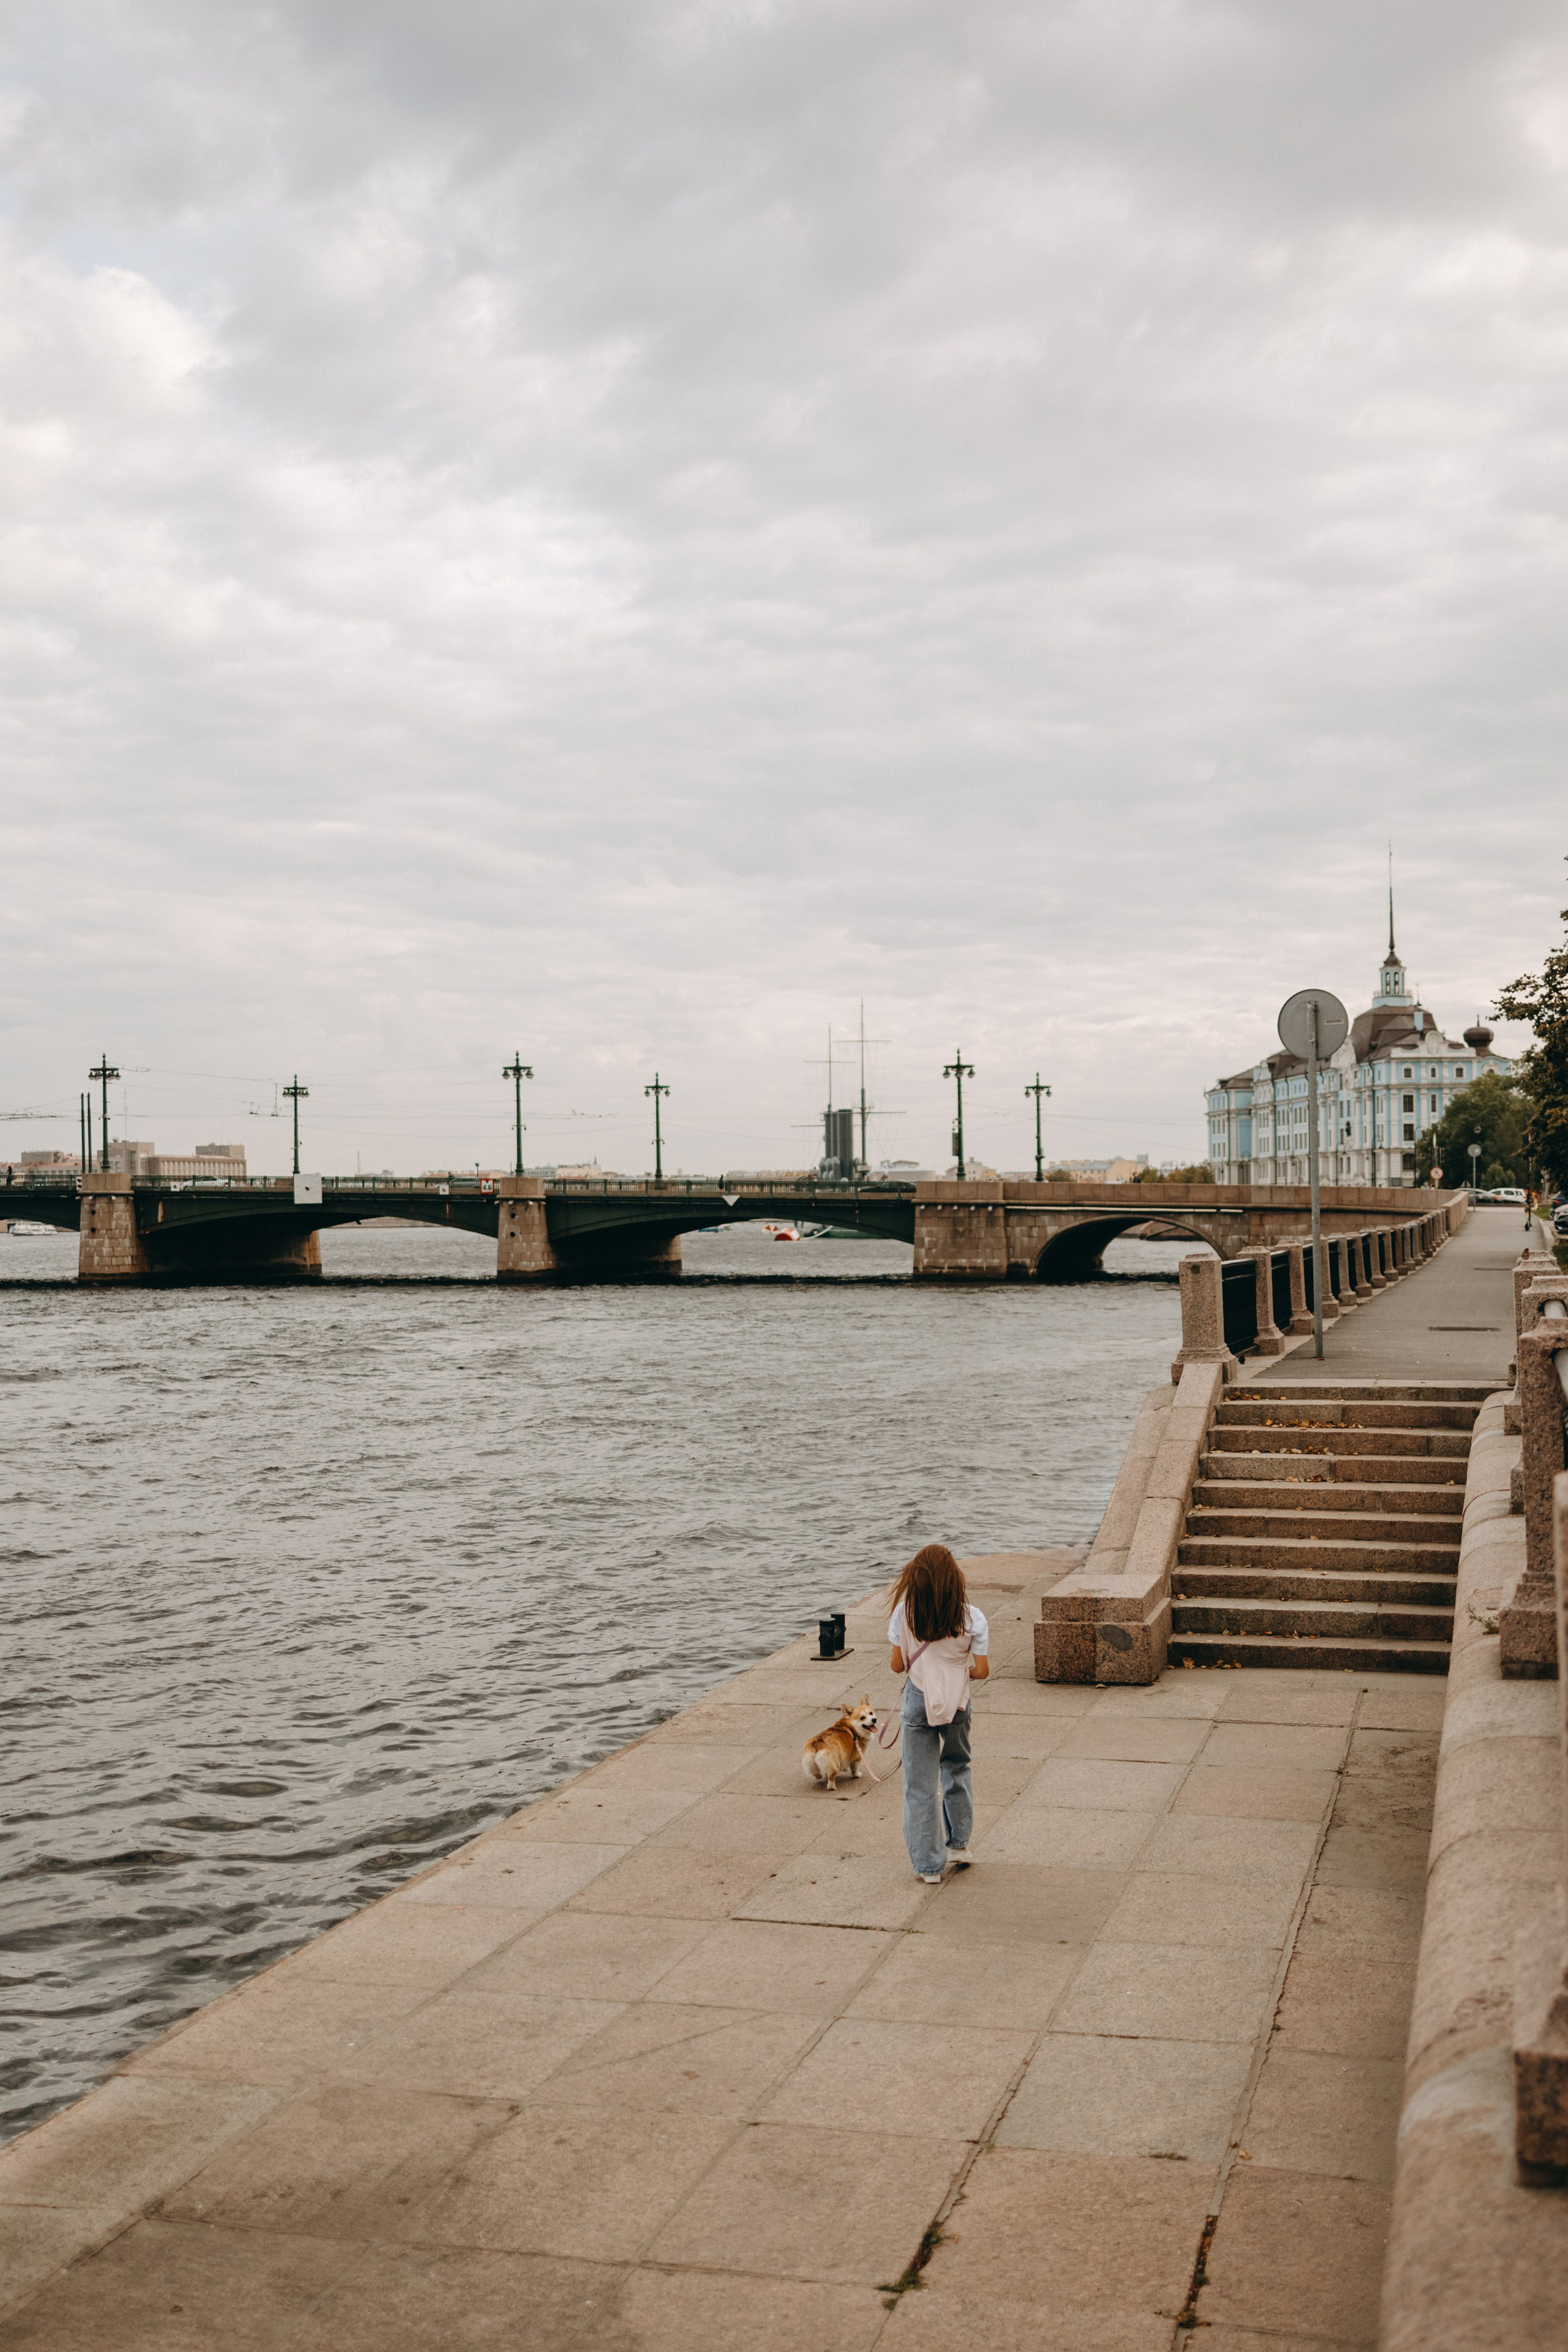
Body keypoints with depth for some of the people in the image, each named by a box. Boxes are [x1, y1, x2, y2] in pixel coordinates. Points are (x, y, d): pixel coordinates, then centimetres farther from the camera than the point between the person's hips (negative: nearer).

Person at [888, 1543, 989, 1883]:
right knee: (957, 1768, 27)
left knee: (920, 1785, 8)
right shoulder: (970, 1617, -12)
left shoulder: (904, 1613, -11)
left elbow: (898, 1665, -4)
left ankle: (929, 1865, 12)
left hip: (918, 1702, -1)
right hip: (957, 1703, 1)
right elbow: (982, 1671, -9)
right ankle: (959, 1844, 32)